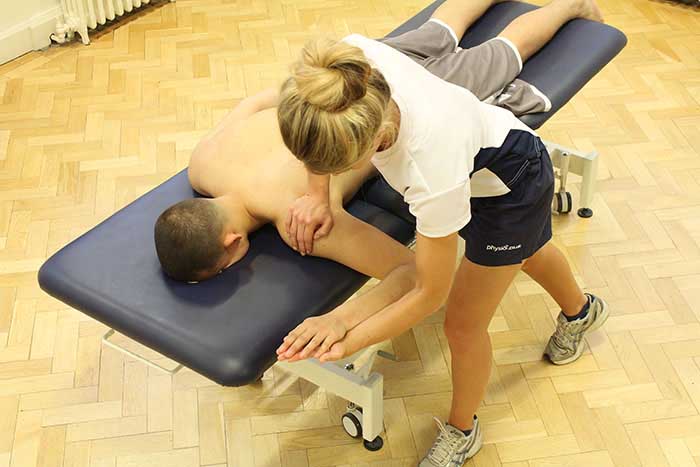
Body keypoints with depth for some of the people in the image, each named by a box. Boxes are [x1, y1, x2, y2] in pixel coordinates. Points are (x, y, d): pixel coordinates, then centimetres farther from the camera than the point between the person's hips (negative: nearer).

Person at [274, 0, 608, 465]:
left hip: (512, 182, -6)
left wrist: (347, 341, -34)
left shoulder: (433, 164, -48)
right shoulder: (351, 56, -36)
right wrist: (317, 191, -20)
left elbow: (430, 293, -32)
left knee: (464, 325, 6)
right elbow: (322, 138, -9)